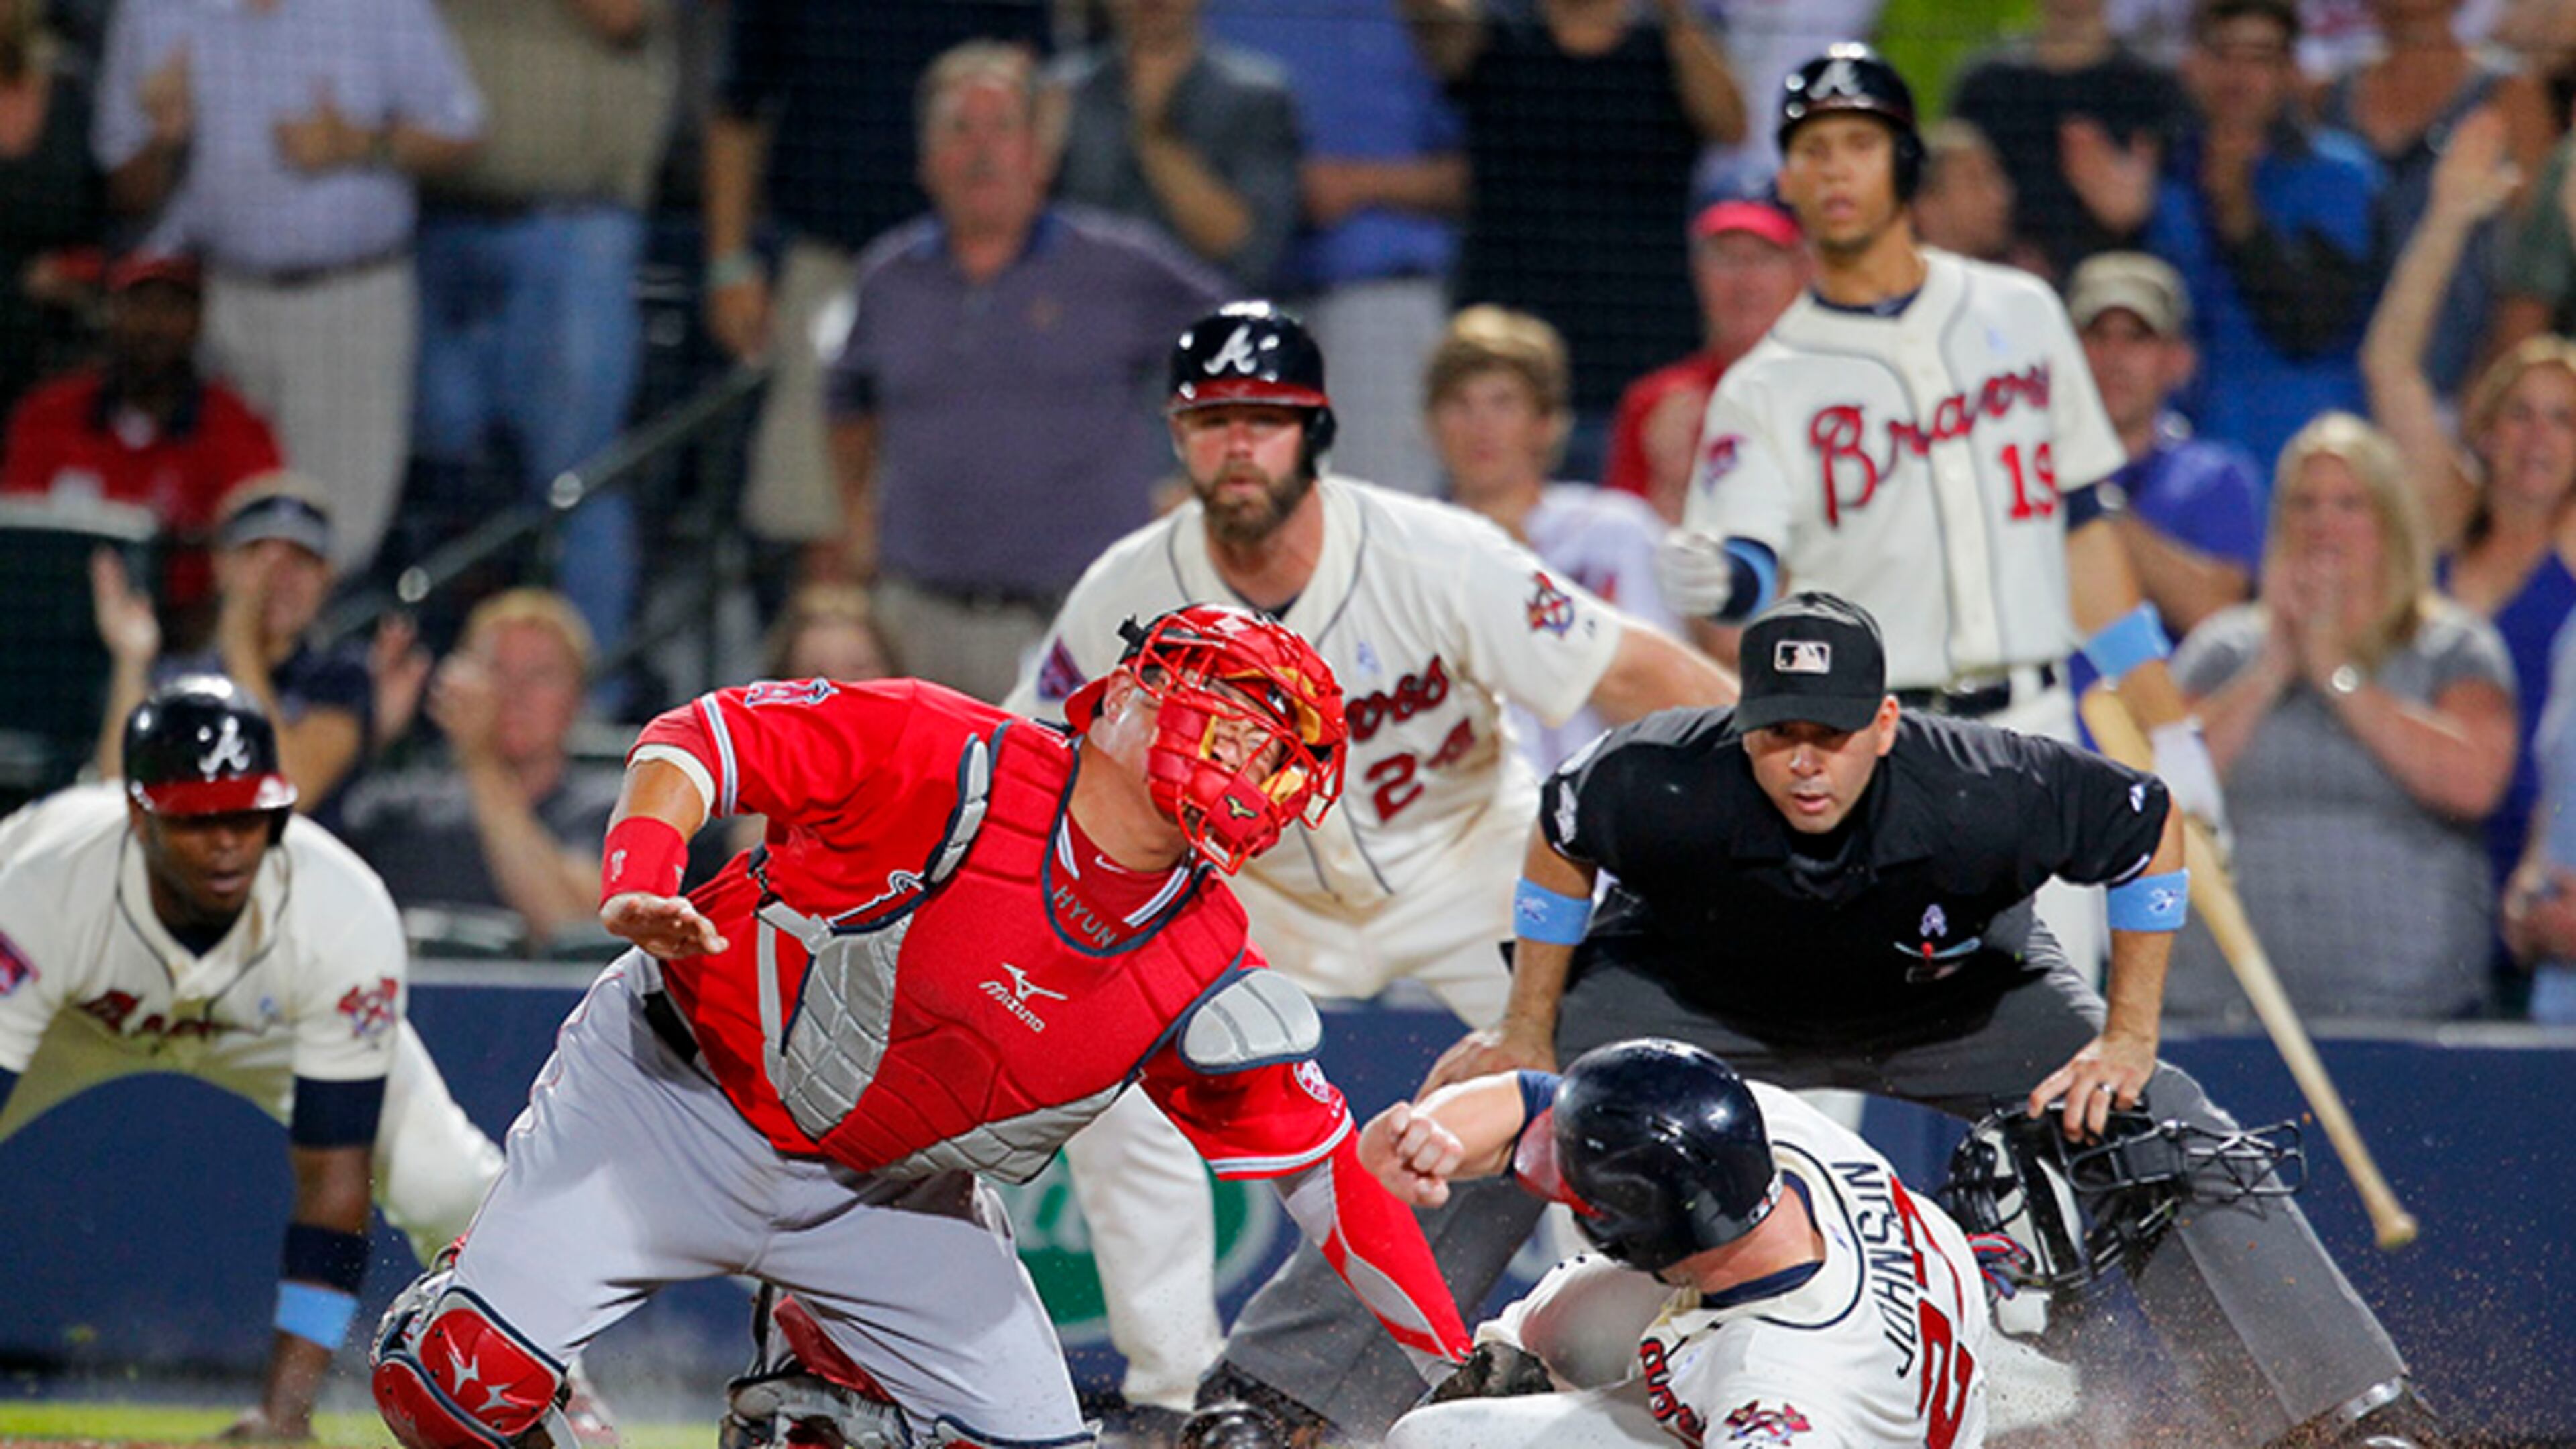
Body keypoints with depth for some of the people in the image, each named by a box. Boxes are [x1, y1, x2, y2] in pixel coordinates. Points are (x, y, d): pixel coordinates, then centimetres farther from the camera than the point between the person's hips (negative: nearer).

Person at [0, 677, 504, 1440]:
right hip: (76, 1012, 0)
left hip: (267, 1020, 0)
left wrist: (286, 1407, -43)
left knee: (447, 1189, -19)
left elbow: (332, 1178, -36)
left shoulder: (348, 914, -39)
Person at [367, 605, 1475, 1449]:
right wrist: (637, 886, -36)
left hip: (880, 1194, 5)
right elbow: (707, 736, -19)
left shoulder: (1214, 995, -11)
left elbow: (1338, 1182, -5)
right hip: (673, 1088, -5)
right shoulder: (956, 763, -22)